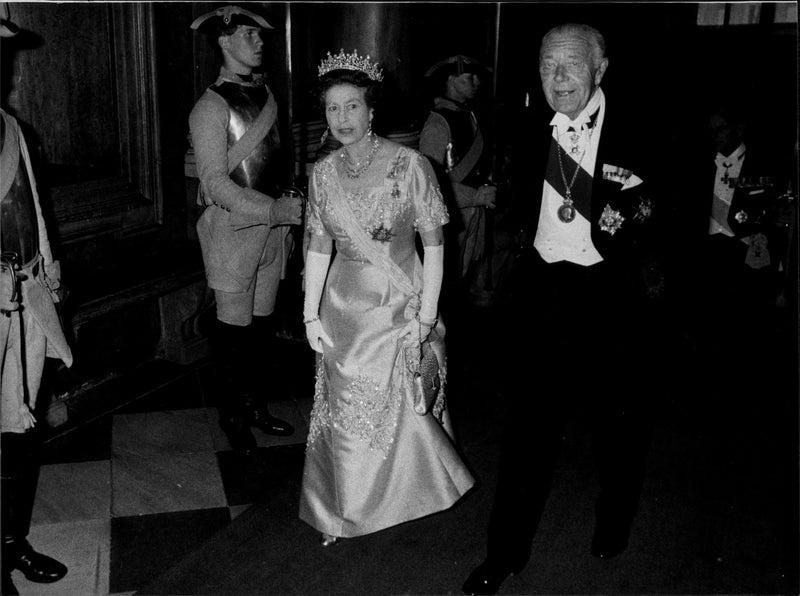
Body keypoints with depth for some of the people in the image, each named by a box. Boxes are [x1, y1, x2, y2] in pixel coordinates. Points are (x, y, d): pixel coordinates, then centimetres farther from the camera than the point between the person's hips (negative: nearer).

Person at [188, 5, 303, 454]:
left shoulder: (266, 92, 11)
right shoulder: (212, 107, -11)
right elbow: (216, 184, -17)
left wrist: (287, 219, 12)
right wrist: (276, 210, -24)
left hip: (272, 222, 6)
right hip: (234, 227, -6)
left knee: (264, 322, 14)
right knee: (235, 327, 4)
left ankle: (257, 405, 29)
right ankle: (234, 416, 20)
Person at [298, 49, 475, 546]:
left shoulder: (409, 164, -11)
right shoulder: (324, 172, 2)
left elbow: (433, 244, -10)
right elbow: (318, 248, 5)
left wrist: (426, 315, -13)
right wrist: (311, 313, 0)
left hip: (401, 308, -3)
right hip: (344, 309, 3)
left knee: (405, 409, 8)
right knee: (346, 413, 11)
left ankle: (419, 494, 37)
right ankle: (343, 515, 30)